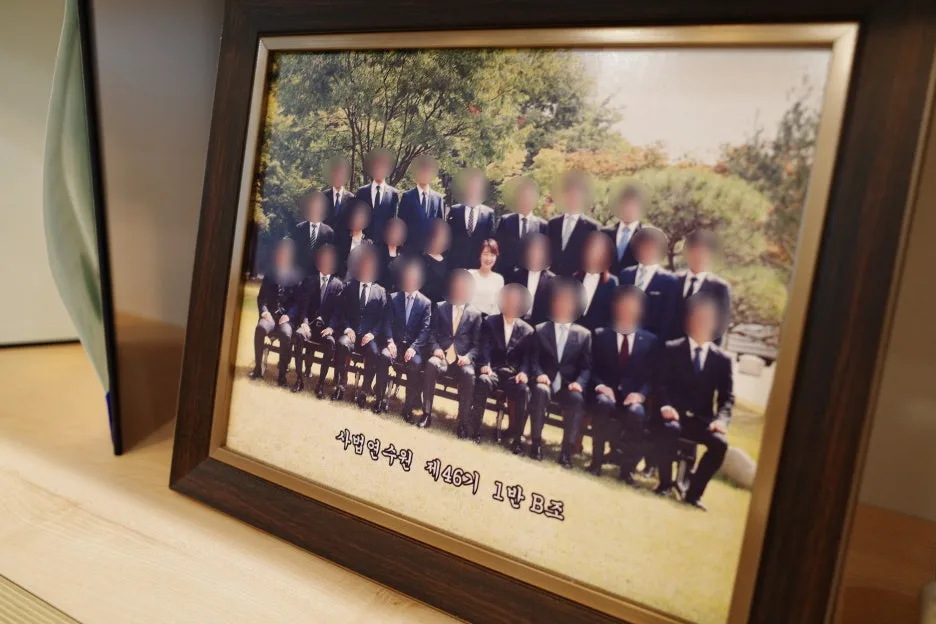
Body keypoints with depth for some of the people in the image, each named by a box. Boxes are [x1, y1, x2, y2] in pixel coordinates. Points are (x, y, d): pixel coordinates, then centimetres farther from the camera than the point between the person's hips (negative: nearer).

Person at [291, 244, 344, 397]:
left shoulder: (338, 284, 7)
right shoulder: (309, 279, 10)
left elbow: (337, 310, 0)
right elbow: (304, 304, 2)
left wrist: (330, 327, -16)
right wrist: (304, 322, -16)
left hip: (326, 326, -1)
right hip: (310, 323, 1)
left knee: (330, 342, -32)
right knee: (298, 335, -31)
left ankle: (321, 382, -24)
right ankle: (299, 378, -24)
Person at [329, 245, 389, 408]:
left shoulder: (381, 291, 12)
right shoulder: (349, 287, 15)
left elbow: (383, 317, 5)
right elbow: (342, 311, 9)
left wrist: (372, 333, -11)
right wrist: (347, 328, -9)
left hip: (369, 335, -1)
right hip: (350, 332, 1)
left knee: (374, 353, -32)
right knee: (342, 344, -33)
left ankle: (365, 391, -20)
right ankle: (340, 386, -22)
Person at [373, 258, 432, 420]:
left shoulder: (426, 302, 5)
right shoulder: (393, 298, 11)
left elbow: (425, 329, -4)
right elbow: (388, 322, 3)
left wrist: (413, 347, -19)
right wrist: (390, 341, -15)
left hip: (414, 345, -1)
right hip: (396, 342, 2)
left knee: (415, 363, -33)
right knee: (384, 356, -30)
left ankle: (409, 406, -21)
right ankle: (381, 399, -16)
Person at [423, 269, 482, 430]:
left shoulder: (475, 313, 11)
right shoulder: (440, 308, 14)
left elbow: (477, 343, 8)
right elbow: (432, 333, 10)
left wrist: (468, 357, -11)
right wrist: (436, 348, -10)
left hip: (462, 358, 0)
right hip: (442, 355, 1)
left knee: (469, 374, -33)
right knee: (431, 364, -34)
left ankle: (463, 422, -24)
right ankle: (426, 413, -26)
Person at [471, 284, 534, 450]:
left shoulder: (527, 330, 15)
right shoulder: (490, 322, 13)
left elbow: (527, 356, 6)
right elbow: (485, 347, 0)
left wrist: (523, 372, -16)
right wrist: (485, 365, -20)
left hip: (513, 374, 1)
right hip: (493, 370, -1)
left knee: (523, 390, -31)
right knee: (483, 381, -35)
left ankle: (516, 436, -23)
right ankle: (474, 428, -29)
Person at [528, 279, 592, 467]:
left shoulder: (584, 334, 11)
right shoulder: (540, 329, 12)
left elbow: (587, 365, 5)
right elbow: (534, 359, 5)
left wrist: (579, 382, -15)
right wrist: (539, 374, -16)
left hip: (568, 385, 0)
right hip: (546, 381, 0)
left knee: (578, 399, -32)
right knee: (540, 391, -34)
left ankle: (567, 449, -25)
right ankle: (536, 442, -24)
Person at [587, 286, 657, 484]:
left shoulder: (650, 340, 14)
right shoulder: (601, 335, 12)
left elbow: (652, 376, 7)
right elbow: (593, 367, 6)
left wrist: (641, 394, -12)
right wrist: (600, 385, -14)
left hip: (633, 397, 0)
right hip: (607, 392, 0)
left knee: (636, 412, -35)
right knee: (604, 403, -36)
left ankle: (628, 467, -21)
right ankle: (597, 461, -24)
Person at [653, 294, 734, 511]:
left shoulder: (722, 359, 11)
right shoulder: (671, 349, 7)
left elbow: (727, 397, 6)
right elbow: (661, 383, 0)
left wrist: (721, 419, -14)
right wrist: (665, 406, -19)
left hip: (702, 420, 2)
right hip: (674, 415, -2)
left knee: (720, 443, -28)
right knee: (668, 429, -36)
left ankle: (693, 492, -12)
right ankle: (665, 483, -14)